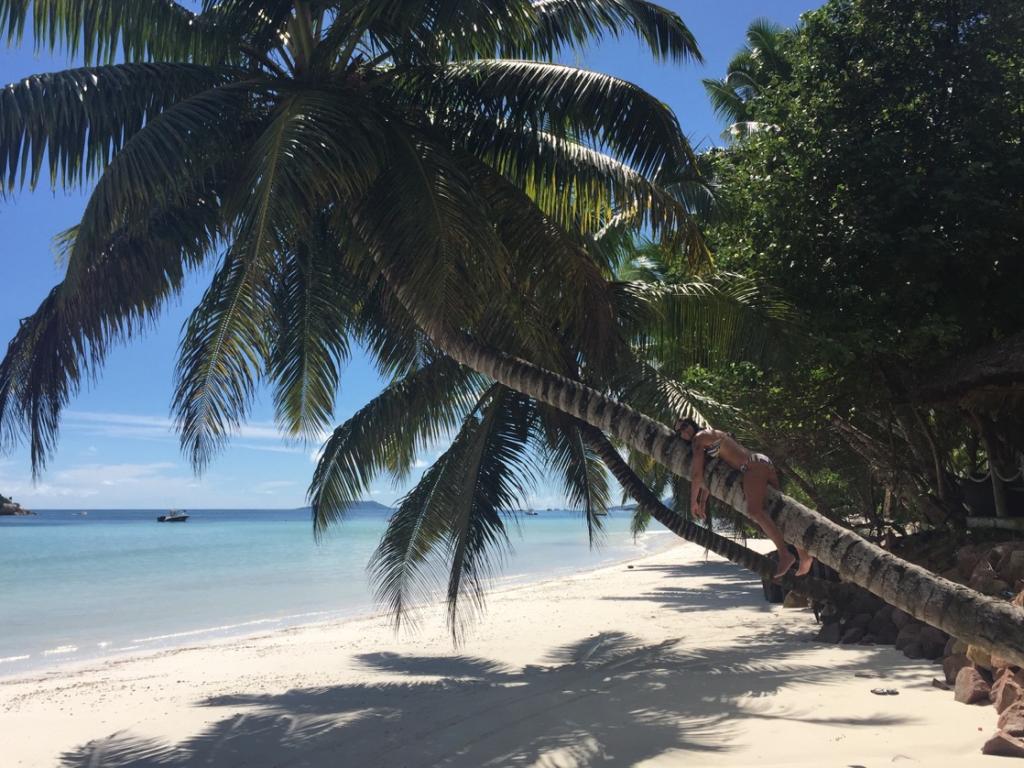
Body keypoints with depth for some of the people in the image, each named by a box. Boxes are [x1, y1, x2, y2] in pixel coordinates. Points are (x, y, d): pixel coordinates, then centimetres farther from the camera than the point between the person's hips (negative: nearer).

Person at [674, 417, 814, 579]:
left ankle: (784, 553, -37)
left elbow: (697, 475, -5)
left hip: (753, 466, -10)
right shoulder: (712, 434, 28)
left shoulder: (699, 438, 0)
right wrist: (703, 501, 29)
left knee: (754, 510, -26)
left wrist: (693, 502, 6)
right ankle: (804, 553, 7)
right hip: (764, 462, 10)